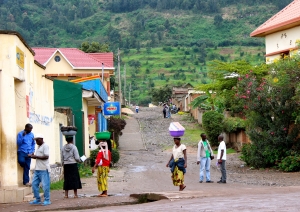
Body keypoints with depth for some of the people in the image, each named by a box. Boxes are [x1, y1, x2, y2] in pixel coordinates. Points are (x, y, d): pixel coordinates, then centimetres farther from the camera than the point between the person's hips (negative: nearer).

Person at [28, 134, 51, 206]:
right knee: (34, 184, 8)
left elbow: (46, 157, -18)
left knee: (45, 185, -5)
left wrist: (36, 156, -15)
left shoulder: (45, 146, -8)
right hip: (37, 169, 9)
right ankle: (37, 200, 16)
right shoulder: (39, 147, 20)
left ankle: (47, 200, 2)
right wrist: (32, 156, 5)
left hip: (44, 169, -9)